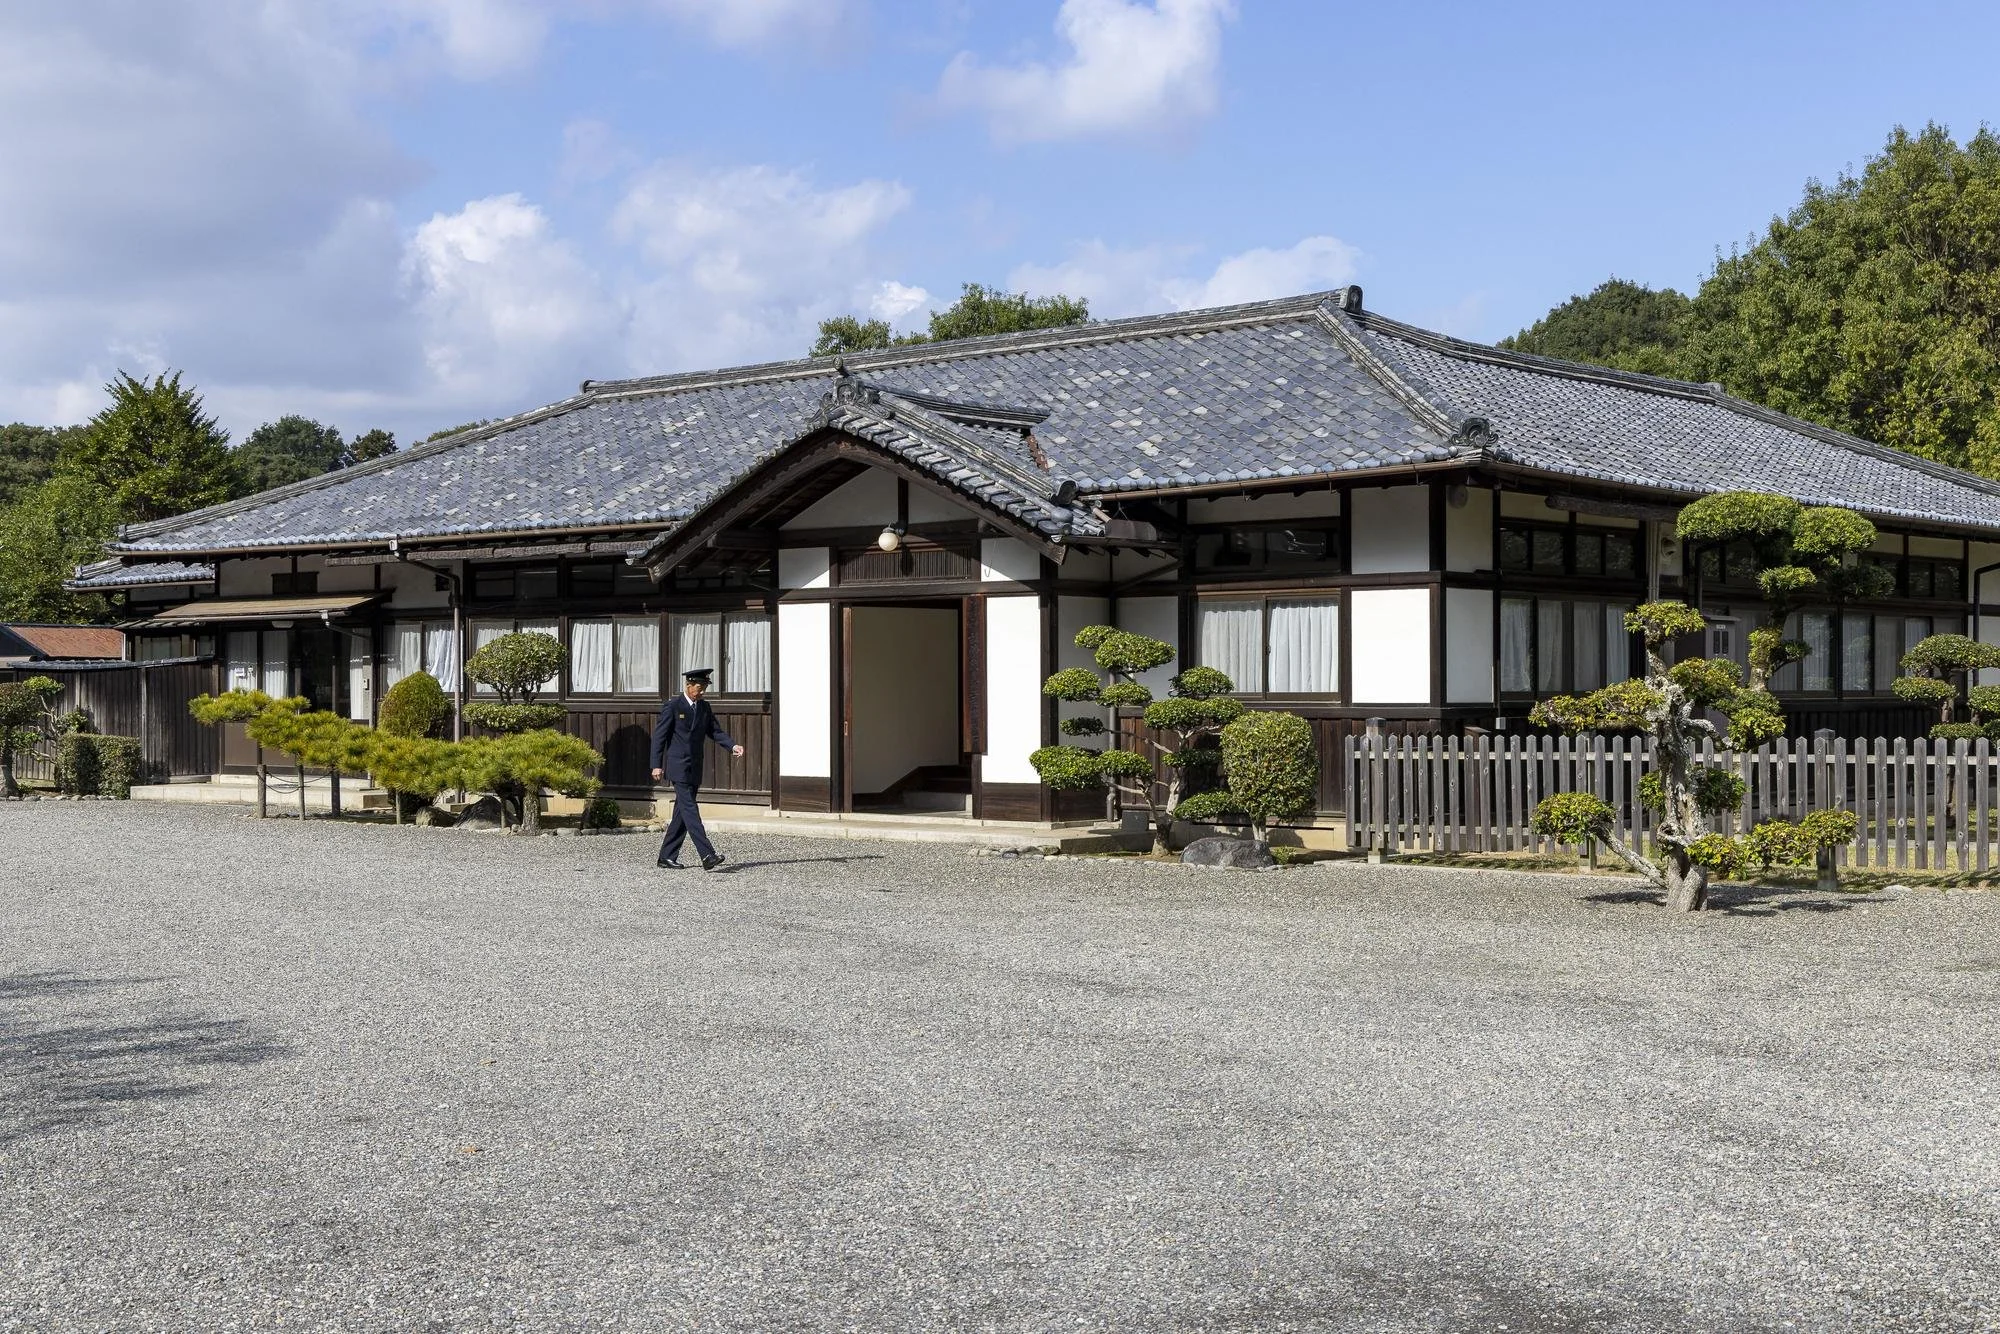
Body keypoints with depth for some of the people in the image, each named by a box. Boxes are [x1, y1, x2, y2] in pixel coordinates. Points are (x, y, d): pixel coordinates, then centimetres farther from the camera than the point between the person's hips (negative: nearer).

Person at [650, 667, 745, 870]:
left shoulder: (704, 707, 12)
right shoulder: (672, 706, -6)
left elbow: (715, 731, 12)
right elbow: (659, 735, -6)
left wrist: (732, 745, -7)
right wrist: (657, 765, -11)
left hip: (695, 769, 7)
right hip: (678, 767, -7)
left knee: (682, 812, 9)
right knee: (690, 809, -14)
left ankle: (667, 856, 18)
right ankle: (707, 856, -25)